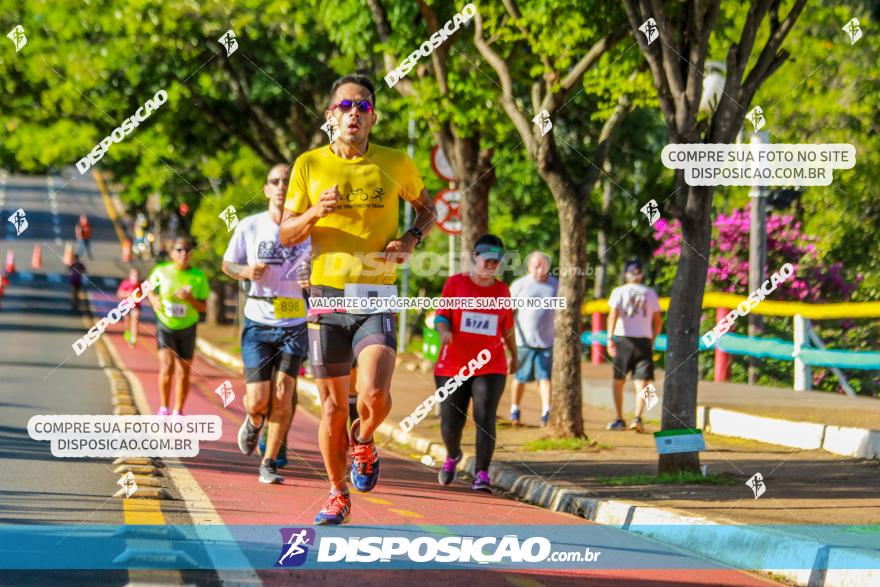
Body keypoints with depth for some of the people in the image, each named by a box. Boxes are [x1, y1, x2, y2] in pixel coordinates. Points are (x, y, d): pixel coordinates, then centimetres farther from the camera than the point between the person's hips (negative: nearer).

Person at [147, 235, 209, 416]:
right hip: (165, 325, -1)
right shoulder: (161, 272, -8)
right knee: (167, 366, -17)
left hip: (187, 327, 1)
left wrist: (190, 299, -25)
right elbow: (150, 288, 11)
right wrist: (154, 300, -9)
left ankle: (178, 411, 23)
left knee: (184, 371, 8)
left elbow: (202, 308, -5)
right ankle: (163, 409, -4)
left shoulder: (198, 277, -9)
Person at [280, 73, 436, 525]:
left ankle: (363, 443, 13)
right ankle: (337, 496, 22)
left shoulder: (396, 164, 3)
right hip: (327, 297, 1)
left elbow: (427, 208, 20)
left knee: (374, 393, -21)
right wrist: (314, 213, -14)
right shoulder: (310, 165, 4)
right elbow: (285, 236, 6)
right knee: (333, 405, 5)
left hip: (377, 300, -1)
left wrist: (412, 238, -1)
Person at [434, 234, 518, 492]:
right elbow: (441, 316, -2)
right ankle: (452, 456, 33)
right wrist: (444, 330, -23)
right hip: (452, 367, -1)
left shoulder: (502, 290, 9)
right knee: (450, 424, 2)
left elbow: (507, 327, 20)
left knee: (485, 419, -15)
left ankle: (482, 474, -16)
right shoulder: (455, 283, 3)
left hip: (491, 368, 1)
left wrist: (514, 355, 28)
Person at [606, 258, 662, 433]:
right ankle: (637, 418, -23)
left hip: (622, 339, -1)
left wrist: (610, 338, -18)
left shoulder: (619, 292, 1)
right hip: (644, 340, 1)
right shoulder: (650, 294, 9)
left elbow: (613, 314, -13)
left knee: (618, 381, 14)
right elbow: (658, 321, 12)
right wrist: (652, 341, 24)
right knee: (641, 383, -3)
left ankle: (619, 419, 19)